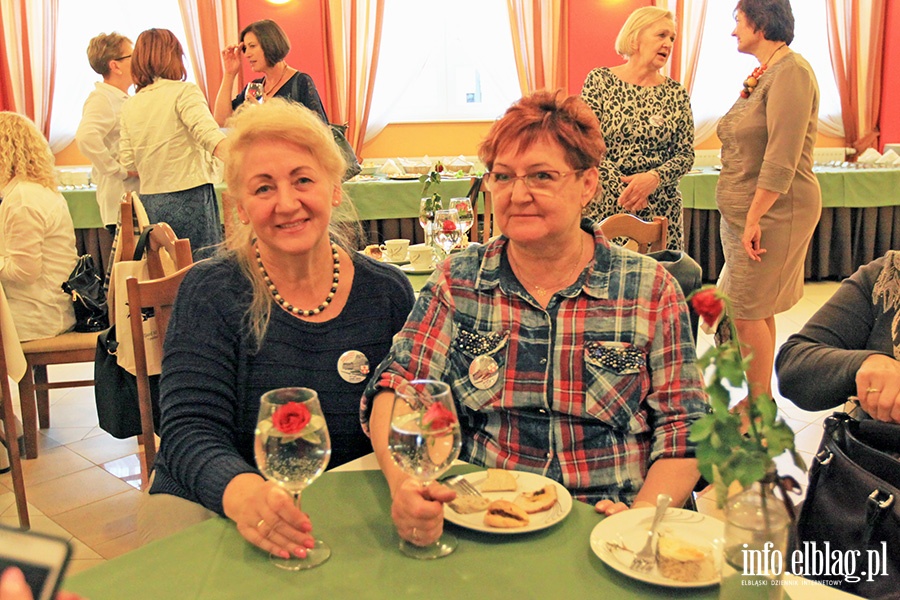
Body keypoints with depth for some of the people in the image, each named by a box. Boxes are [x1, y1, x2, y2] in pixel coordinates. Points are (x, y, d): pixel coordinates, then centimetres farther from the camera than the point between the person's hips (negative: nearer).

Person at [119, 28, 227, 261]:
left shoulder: (129, 106, 12)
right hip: (190, 197, -6)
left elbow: (128, 162, 10)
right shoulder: (184, 92, -5)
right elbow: (207, 132, -22)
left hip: (150, 202, 6)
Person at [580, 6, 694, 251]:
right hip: (604, 204, -2)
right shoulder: (600, 80, 1)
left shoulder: (677, 94, 8)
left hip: (659, 209, 3)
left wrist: (654, 177, -15)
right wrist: (620, 188, -14)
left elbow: (685, 154, 5)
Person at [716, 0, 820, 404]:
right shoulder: (763, 75, 15)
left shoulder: (790, 72, -14)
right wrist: (747, 217, 16)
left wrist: (754, 218, -23)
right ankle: (761, 399, 24)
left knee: (746, 311, -6)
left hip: (772, 211, -9)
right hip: (746, 212, 9)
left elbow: (782, 158, -22)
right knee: (757, 309, 14)